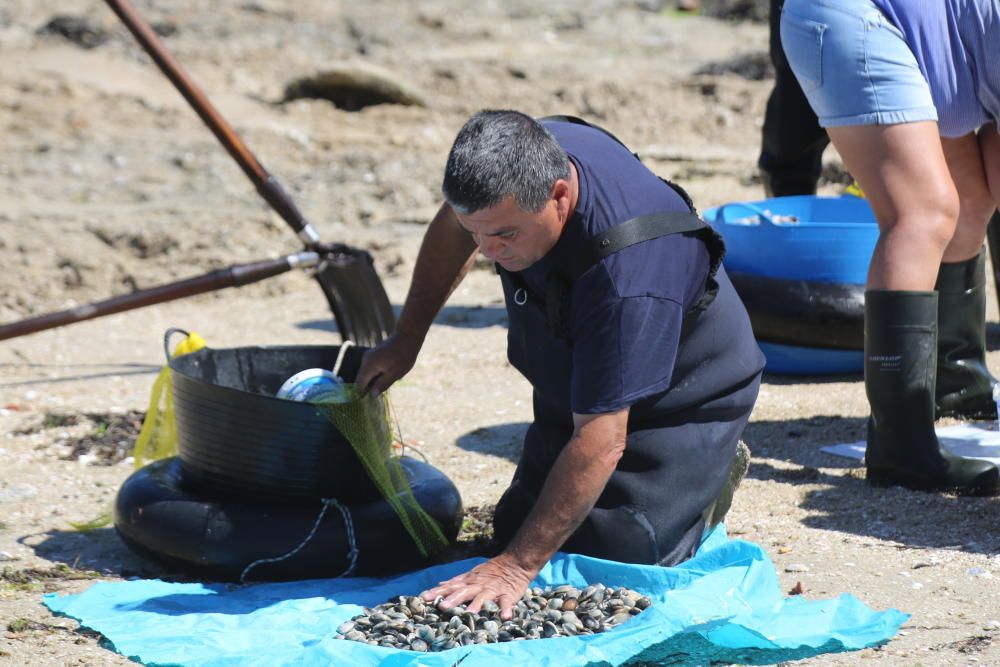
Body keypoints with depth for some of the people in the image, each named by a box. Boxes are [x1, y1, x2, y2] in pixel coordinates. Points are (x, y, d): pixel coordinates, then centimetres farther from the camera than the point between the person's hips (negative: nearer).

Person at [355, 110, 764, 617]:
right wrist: (406, 340, 8)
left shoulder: (627, 272, -44)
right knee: (513, 530, 8)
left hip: (681, 402, -7)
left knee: (619, 556, -16)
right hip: (573, 386, 7)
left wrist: (516, 567, -40)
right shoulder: (517, 161, -24)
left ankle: (713, 480, 10)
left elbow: (600, 440, -41)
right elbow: (454, 228, 3)